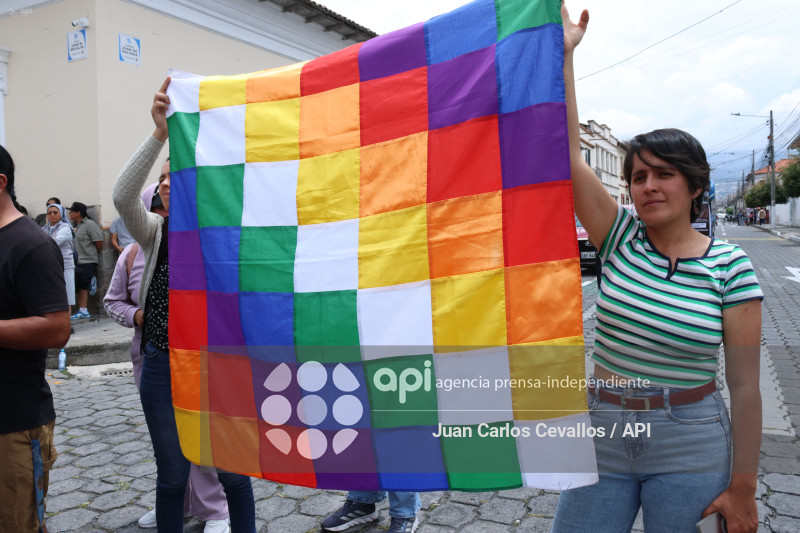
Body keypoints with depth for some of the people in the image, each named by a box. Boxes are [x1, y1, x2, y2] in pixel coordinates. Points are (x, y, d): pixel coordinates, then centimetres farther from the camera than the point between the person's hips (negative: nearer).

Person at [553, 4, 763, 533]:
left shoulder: (730, 266, -7)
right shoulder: (622, 240, -2)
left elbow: (745, 384, -6)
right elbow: (570, 153, -11)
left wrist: (742, 488, -5)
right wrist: (564, 52, -12)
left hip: (690, 449, -2)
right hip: (601, 433, 2)